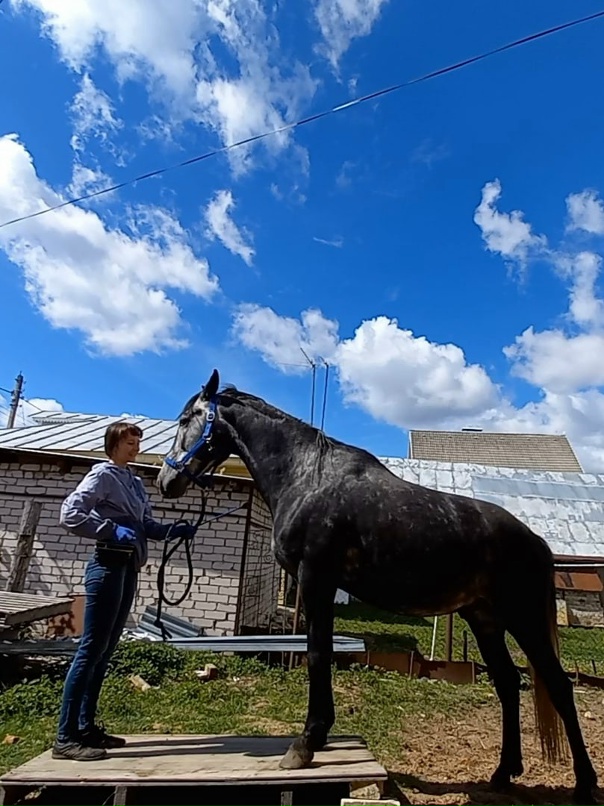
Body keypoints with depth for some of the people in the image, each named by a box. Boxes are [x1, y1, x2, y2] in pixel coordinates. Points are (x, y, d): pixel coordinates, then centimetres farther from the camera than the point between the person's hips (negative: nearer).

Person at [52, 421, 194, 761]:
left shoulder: (136, 482, 16)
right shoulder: (103, 475, -7)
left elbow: (147, 524, 16)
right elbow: (70, 513, -17)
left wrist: (172, 531, -1)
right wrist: (111, 530, -23)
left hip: (128, 568, 8)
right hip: (108, 565, -8)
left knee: (106, 650, 12)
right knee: (92, 648, -5)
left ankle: (86, 727, 23)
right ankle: (66, 737, 4)